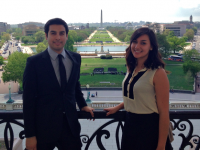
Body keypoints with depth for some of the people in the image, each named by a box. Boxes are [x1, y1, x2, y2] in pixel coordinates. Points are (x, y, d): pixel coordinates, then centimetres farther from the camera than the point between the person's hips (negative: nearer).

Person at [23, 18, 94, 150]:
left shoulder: (75, 58, 4)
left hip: (70, 125, 3)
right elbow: (29, 100, -8)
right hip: (43, 128, -3)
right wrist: (30, 135, -9)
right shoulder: (34, 62, -9)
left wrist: (83, 105, 11)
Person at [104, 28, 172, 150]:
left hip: (150, 129, -7)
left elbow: (164, 113, -17)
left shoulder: (158, 73, -17)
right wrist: (117, 108, 12)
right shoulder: (132, 69, 4)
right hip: (130, 125, 7)